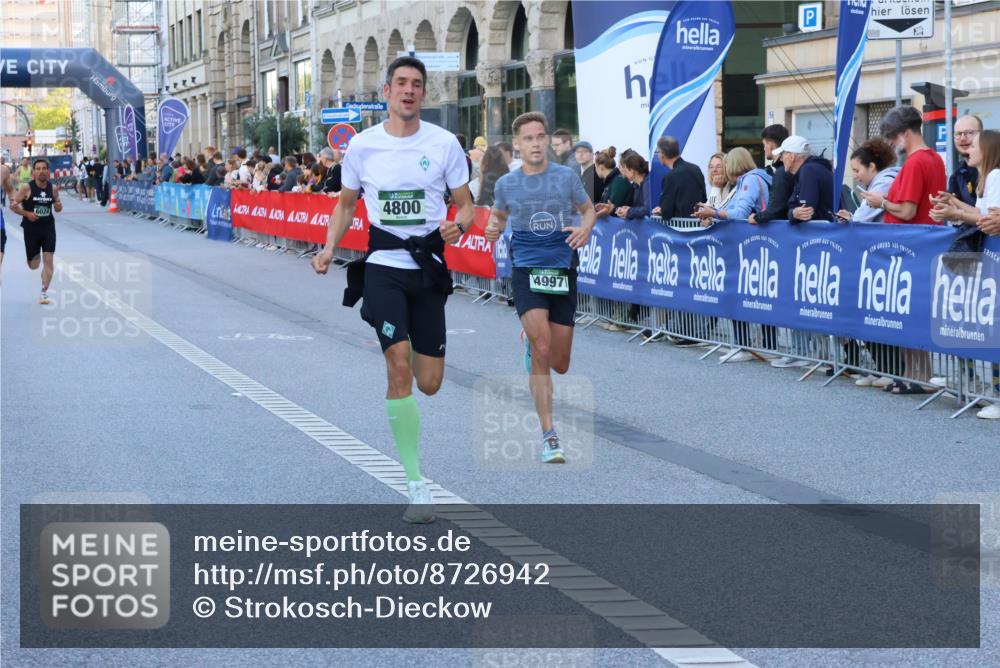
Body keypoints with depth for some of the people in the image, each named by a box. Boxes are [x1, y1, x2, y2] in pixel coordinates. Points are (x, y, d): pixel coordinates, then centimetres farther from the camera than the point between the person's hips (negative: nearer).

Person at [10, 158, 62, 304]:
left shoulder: (53, 188, -1)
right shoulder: (27, 188, -11)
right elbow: (13, 205, -7)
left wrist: (58, 207, -9)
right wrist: (27, 214, -19)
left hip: (48, 227, 2)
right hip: (31, 228, -2)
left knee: (48, 260, -11)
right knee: (33, 265, 7)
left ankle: (44, 293, -3)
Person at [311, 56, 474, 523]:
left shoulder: (444, 143, -1)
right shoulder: (363, 145, 1)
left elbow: (466, 204, 5)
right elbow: (346, 204, 15)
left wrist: (458, 226, -17)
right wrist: (328, 249, 0)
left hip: (429, 267, 1)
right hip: (383, 266, -1)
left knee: (429, 384, 3)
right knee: (399, 366, -17)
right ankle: (417, 486, -12)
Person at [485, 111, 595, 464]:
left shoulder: (567, 177, 1)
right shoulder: (507, 183, 2)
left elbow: (589, 209, 13)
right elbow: (499, 214, 19)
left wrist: (585, 228, -9)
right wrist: (494, 228, -4)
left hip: (563, 272, 2)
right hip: (526, 272, -2)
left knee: (559, 364, 7)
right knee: (542, 347, -20)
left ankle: (529, 338, 47)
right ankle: (549, 435, -15)